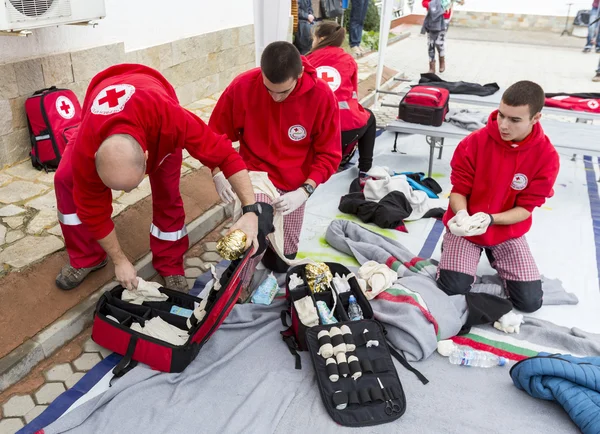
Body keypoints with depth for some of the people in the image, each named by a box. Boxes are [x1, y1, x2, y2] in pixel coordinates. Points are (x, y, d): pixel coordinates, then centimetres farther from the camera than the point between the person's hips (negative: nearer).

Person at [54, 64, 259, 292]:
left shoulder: (168, 119, -49)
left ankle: (170, 265, 11)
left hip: (158, 127, -1)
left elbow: (224, 153, -42)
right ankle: (86, 259, 5)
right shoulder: (85, 153, -40)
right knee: (66, 180, -14)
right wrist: (120, 261, -16)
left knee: (167, 192, -10)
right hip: (102, 116, 1)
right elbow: (93, 209, -24)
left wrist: (251, 210, -48)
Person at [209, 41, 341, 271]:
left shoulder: (322, 96, -17)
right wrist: (218, 173, -17)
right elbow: (217, 134, -2)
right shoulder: (242, 86, -16)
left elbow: (329, 154, -9)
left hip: (294, 185, 2)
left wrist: (305, 191, -22)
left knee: (283, 259, 10)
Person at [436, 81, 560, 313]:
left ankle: (494, 254, 23)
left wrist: (490, 219, -31)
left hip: (507, 230, 2)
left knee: (530, 301, -4)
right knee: (453, 288, -17)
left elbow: (526, 208, -12)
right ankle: (453, 247, 16)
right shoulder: (475, 142, -19)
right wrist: (462, 215, -33)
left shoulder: (547, 156, -16)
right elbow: (458, 190, -11)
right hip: (465, 226, -1)